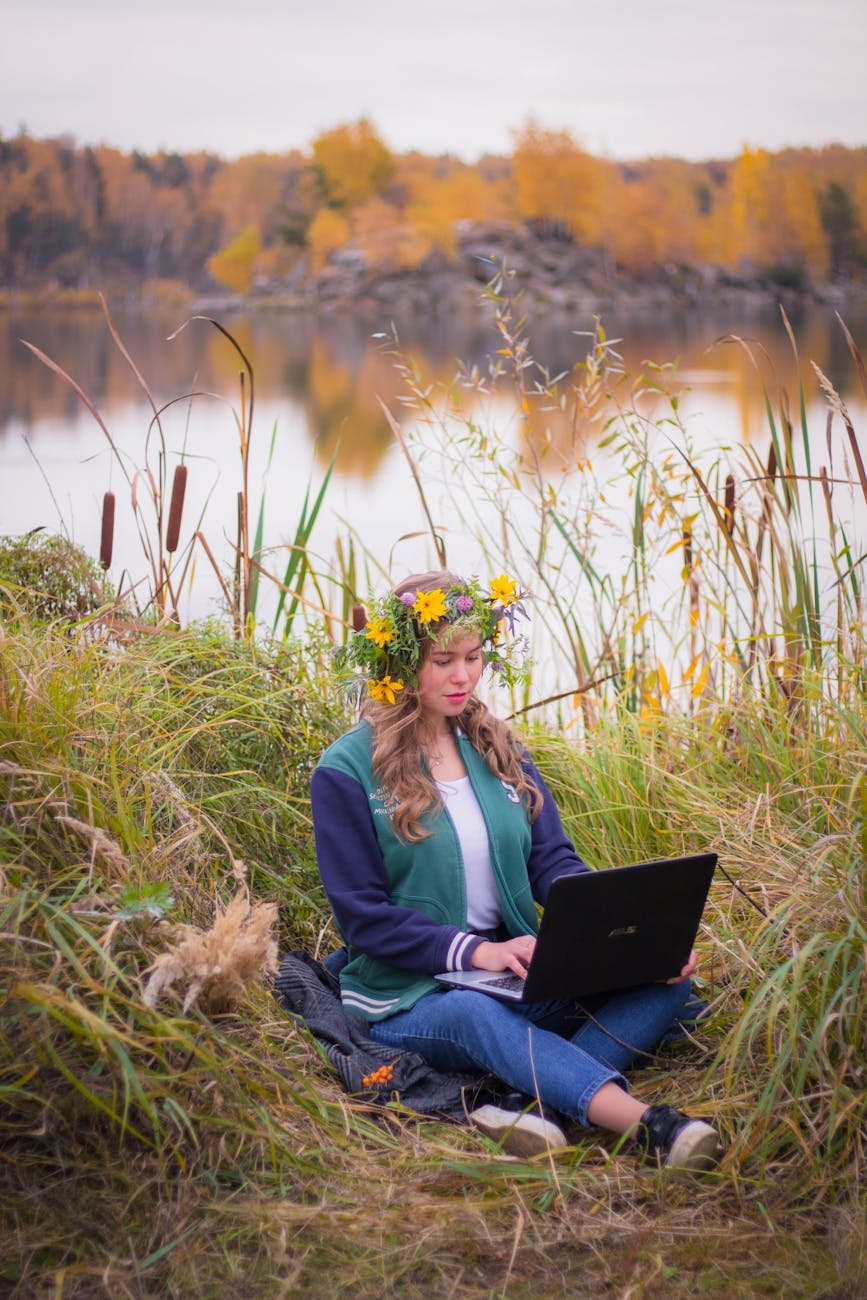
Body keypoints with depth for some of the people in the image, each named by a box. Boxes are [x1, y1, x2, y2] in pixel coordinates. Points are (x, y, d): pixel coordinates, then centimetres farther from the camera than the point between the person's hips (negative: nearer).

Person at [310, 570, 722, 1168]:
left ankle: (541, 1107, -40)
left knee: (667, 978, -17)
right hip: (407, 998, -5)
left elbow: (555, 862, 5)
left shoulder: (499, 749, 14)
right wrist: (473, 951, -23)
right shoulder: (347, 771, -2)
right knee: (475, 1014, -39)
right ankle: (650, 1124, -56)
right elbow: (362, 916, -8)